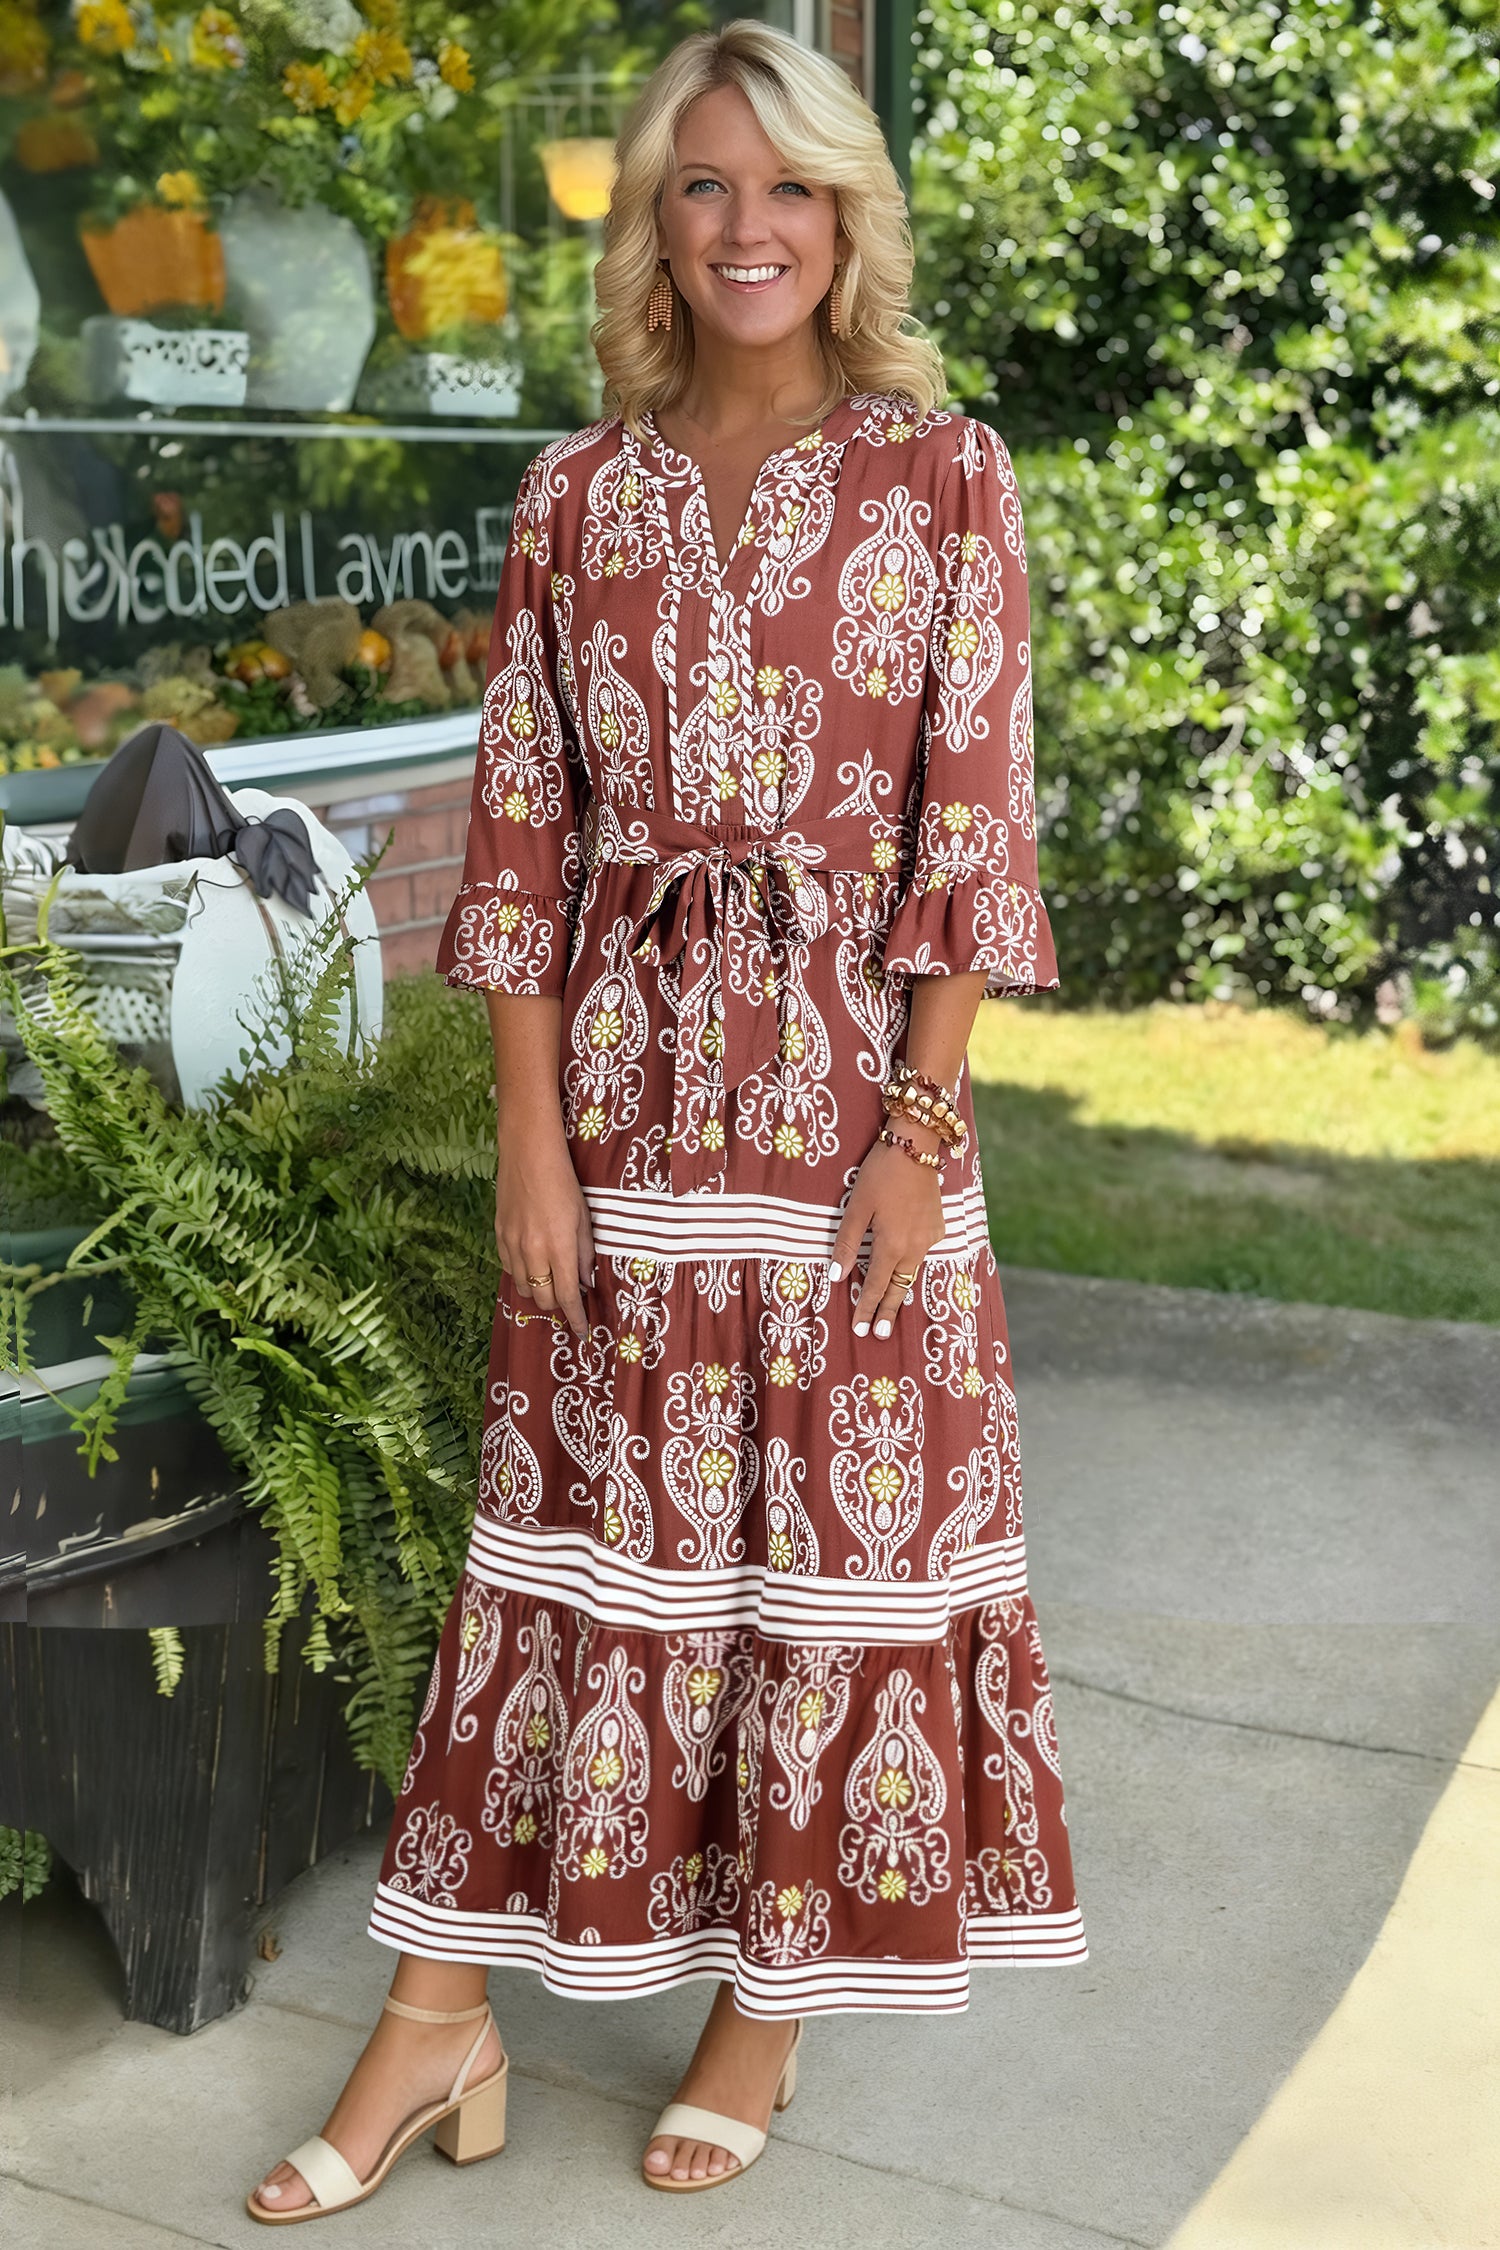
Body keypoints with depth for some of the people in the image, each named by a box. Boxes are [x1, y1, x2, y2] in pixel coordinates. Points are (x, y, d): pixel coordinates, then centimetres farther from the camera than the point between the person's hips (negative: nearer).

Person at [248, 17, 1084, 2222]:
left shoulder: (942, 473, 0)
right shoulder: (577, 490, 6)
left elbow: (977, 817, -4)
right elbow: (524, 819, 4)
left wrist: (922, 1125, -10)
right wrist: (529, 1124, -3)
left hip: (853, 1077, -2)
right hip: (620, 1081, 2)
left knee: (842, 1531, 7)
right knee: (579, 1525, 8)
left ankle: (777, 1999, 25)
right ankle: (447, 2014, 18)